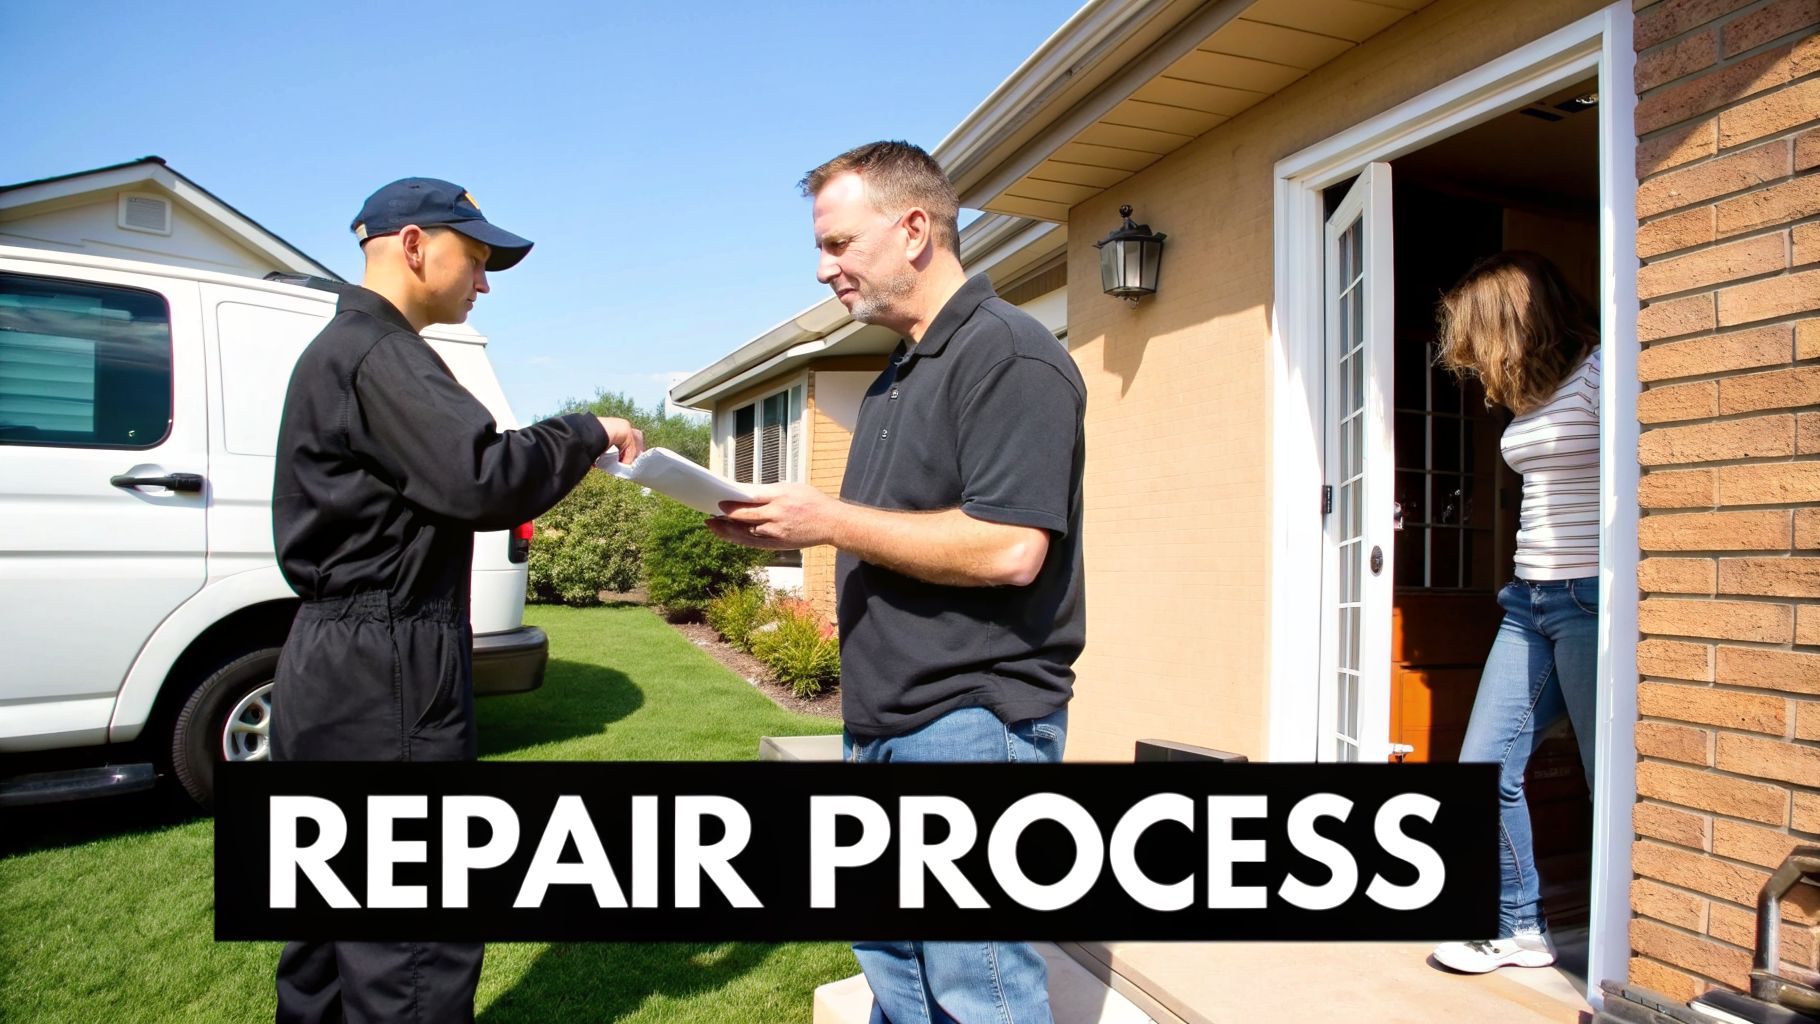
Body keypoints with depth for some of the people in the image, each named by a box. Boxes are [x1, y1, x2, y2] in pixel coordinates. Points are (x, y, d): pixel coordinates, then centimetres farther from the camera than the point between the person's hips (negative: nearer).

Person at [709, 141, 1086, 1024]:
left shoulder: (1008, 355, -14)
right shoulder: (900, 373, 17)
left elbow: (1007, 548, -24)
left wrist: (830, 521, -17)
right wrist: (780, 522, 6)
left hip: (971, 722, -9)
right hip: (884, 725, 10)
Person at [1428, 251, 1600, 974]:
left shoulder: (1597, 372, -8)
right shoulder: (1528, 395, 16)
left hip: (1590, 599, -8)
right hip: (1530, 601, 8)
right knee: (1485, 767, 6)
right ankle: (1520, 930, 20)